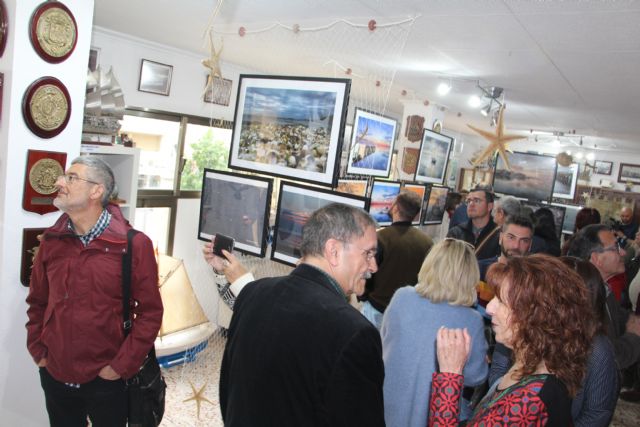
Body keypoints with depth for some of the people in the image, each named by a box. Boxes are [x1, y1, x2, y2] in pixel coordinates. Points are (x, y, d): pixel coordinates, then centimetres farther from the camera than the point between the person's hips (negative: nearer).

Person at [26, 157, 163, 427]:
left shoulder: (134, 244, -15)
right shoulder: (52, 240, 0)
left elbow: (150, 313, -12)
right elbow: (38, 302, 10)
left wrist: (121, 366, -12)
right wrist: (37, 352, 4)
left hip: (105, 379, -4)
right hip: (55, 375, 4)